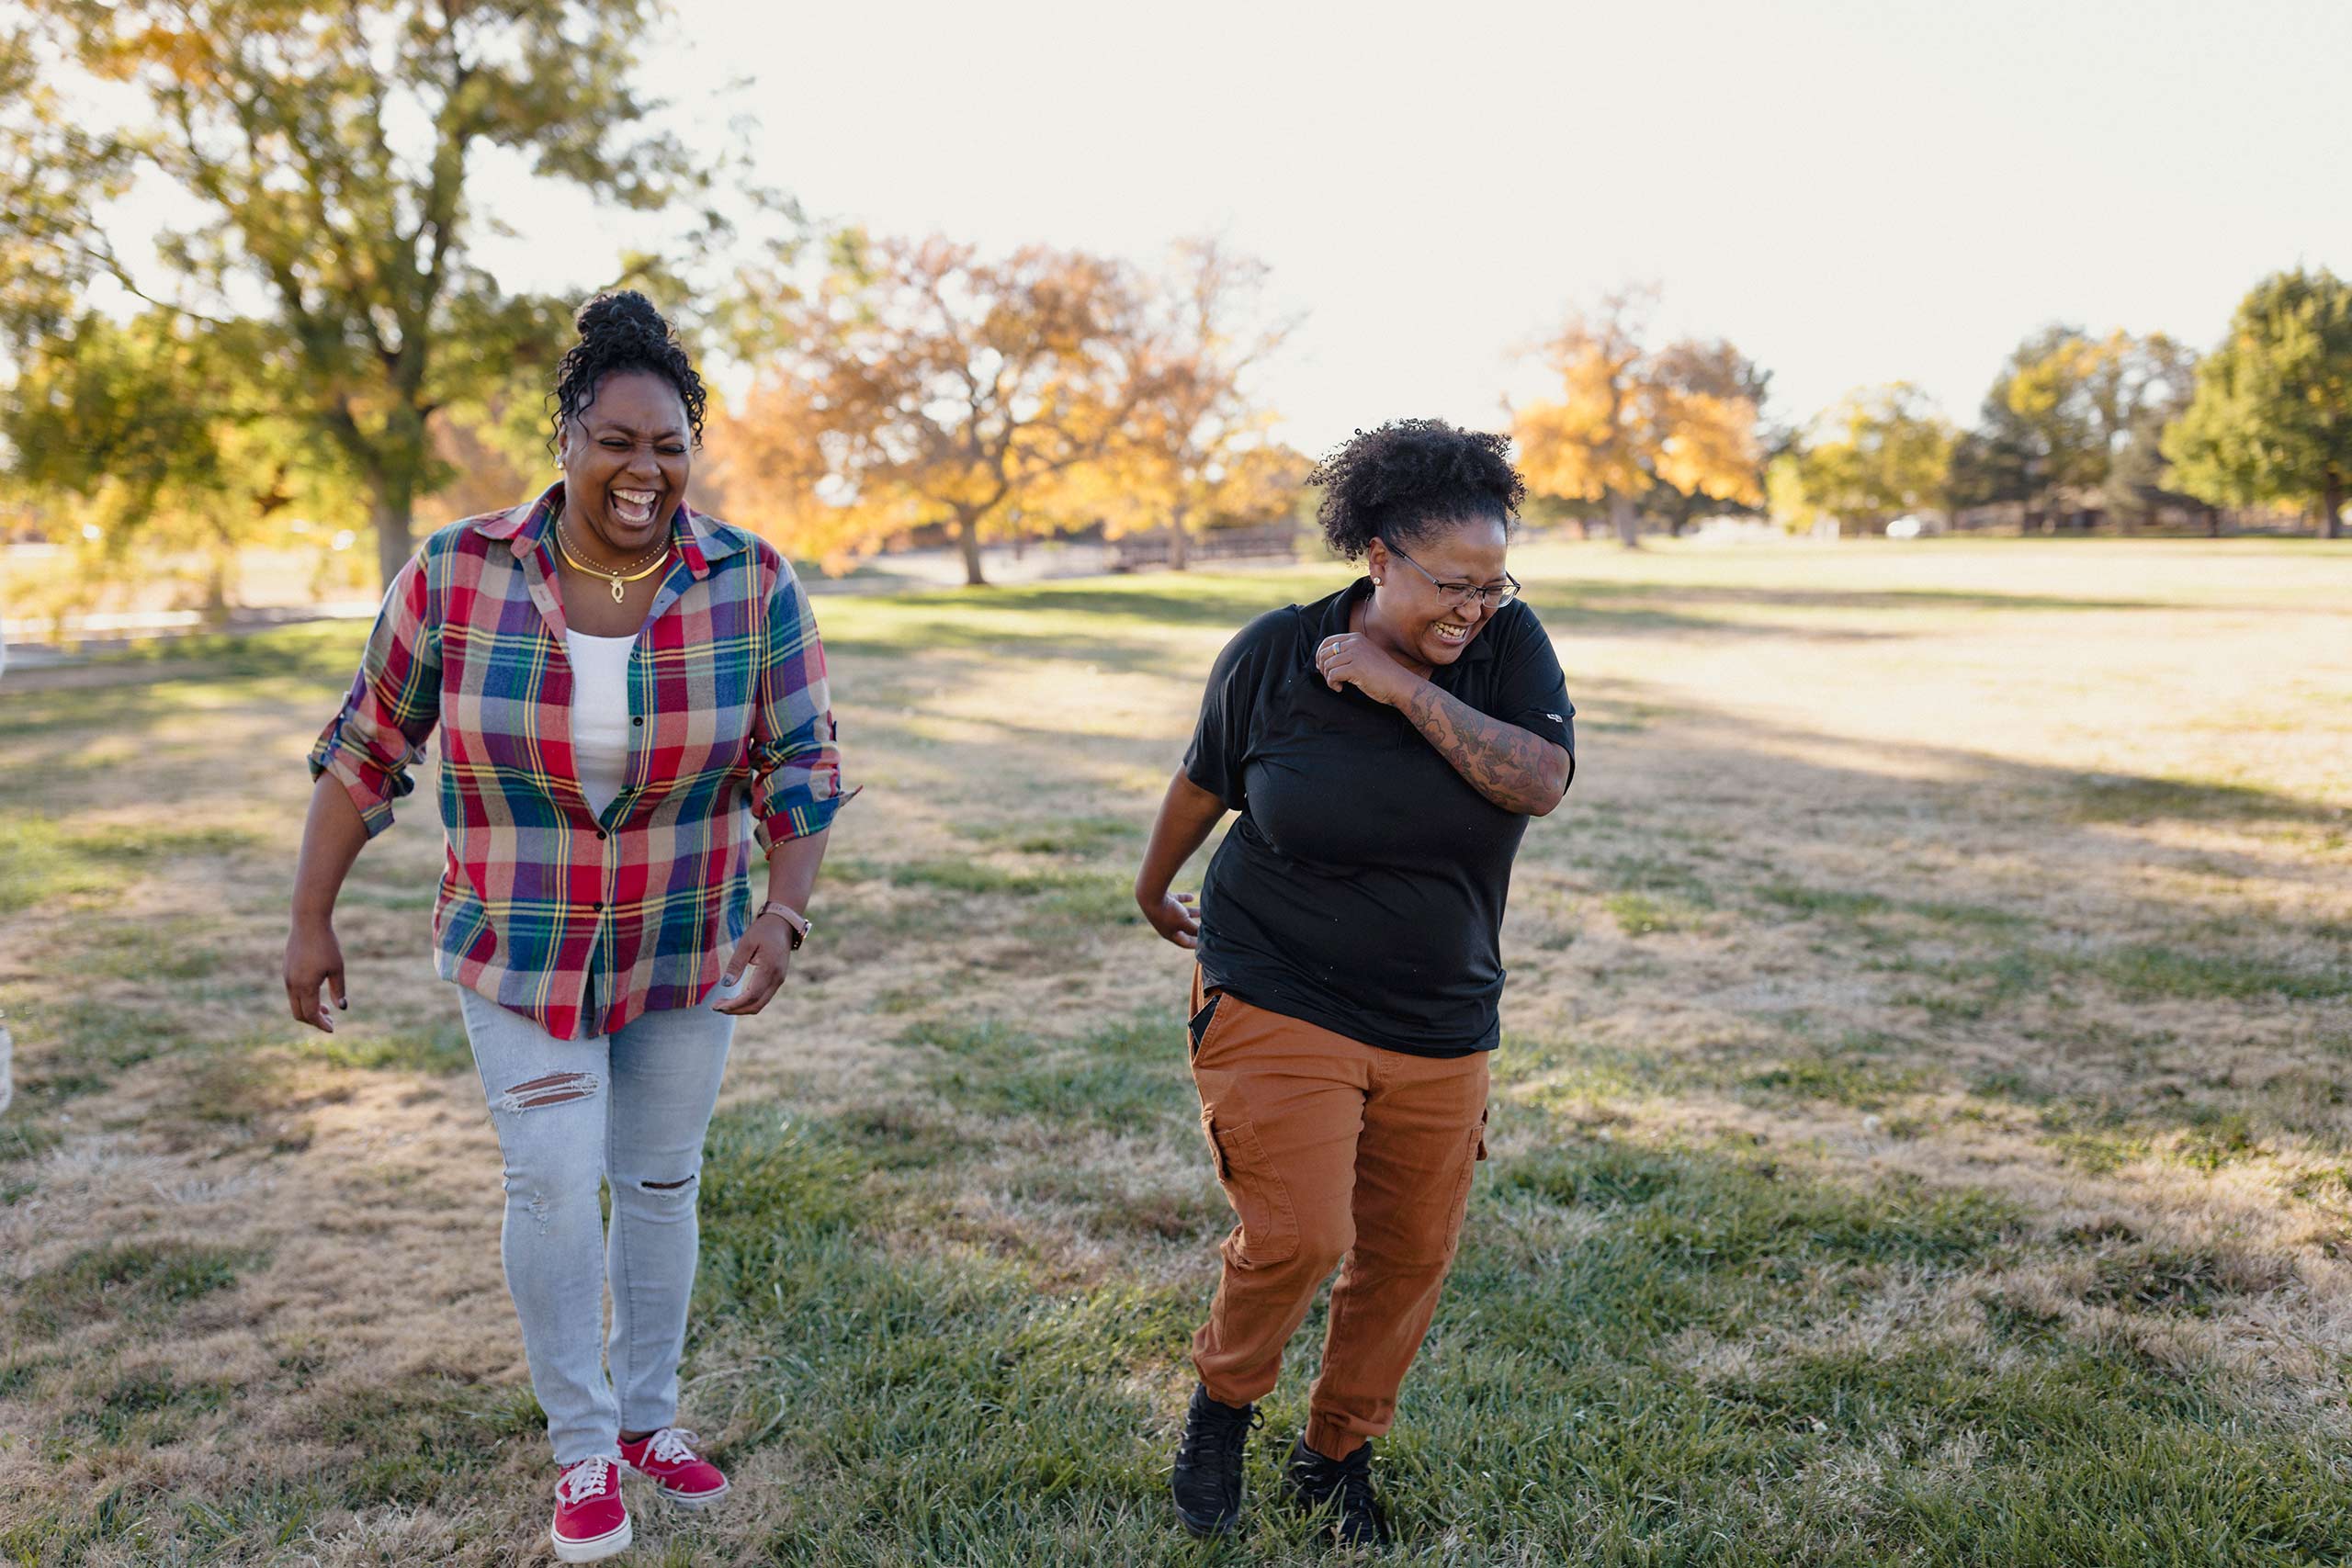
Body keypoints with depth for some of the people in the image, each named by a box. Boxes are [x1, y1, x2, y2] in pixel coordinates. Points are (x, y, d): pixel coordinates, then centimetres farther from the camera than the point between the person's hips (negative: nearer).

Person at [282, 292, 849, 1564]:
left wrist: (784, 915, -19)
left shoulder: (753, 586, -12)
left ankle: (648, 1415, 35)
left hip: (688, 953, 1)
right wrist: (310, 920, 1)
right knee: (553, 1190, -3)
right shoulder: (455, 575, -12)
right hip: (520, 954, -1)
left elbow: (803, 766, -6)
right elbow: (365, 752, -2)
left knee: (662, 1184, 14)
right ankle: (580, 1446, 21)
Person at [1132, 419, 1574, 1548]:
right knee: (1296, 1233, -18)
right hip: (1276, 1001, -3)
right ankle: (1222, 1406, 14)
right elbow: (1203, 781, 8)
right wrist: (1153, 889, 21)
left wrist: (1403, 688, -23)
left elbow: (1541, 781, -21)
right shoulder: (1273, 654, -8)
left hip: (1439, 1028, 3)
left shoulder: (1510, 645, -5)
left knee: (1409, 1256, 11)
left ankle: (1337, 1455, 36)